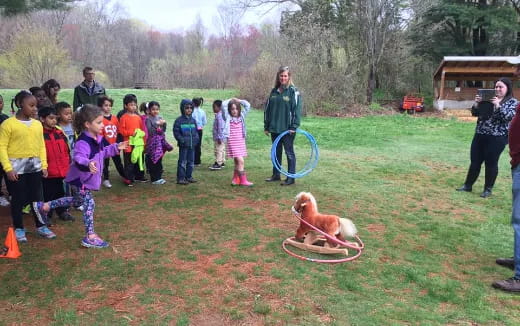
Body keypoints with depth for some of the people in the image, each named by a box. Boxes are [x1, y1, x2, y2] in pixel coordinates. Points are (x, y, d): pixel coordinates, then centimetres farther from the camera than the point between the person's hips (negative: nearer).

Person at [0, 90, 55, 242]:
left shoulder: (38, 124, 7)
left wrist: (44, 165, 7)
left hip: (35, 167, 4)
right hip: (17, 168, -4)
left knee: (38, 198, 11)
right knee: (18, 199, 7)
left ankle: (41, 226, 23)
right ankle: (19, 229, 21)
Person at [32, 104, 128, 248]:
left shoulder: (97, 138, 3)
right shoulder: (83, 142, -28)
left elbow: (102, 153, 20)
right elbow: (78, 158, -45)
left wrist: (115, 147, 16)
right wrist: (88, 163, -64)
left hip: (87, 178, 10)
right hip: (80, 178, -10)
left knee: (77, 201, 26)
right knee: (89, 204, -4)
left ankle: (44, 206, 38)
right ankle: (90, 236, 6)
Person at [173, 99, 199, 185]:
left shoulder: (193, 120, 10)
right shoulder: (179, 120, -7)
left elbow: (196, 131, 18)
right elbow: (176, 132, -7)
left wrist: (196, 138, 1)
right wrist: (181, 140, -16)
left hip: (192, 145, 6)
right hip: (183, 145, -6)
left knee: (191, 161, 13)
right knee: (182, 162, -3)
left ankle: (188, 176, 24)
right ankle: (180, 178, 3)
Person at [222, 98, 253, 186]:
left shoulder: (241, 116, 7)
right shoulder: (228, 117, -3)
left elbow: (248, 105, 5)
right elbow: (223, 104, -12)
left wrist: (238, 100, 7)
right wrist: (230, 100, 3)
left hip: (241, 141, 5)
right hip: (232, 142, -5)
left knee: (237, 162, 11)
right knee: (240, 161, -12)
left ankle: (235, 179, 22)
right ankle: (243, 180, -7)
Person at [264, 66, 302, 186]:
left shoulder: (293, 91, -6)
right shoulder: (274, 91, 10)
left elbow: (297, 109, -10)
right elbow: (267, 109, 13)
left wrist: (294, 126, -16)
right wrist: (266, 126, 10)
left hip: (287, 129, -5)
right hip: (274, 128, 6)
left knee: (289, 153, 2)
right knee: (276, 152, 15)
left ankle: (291, 178, 9)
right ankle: (276, 175, 27)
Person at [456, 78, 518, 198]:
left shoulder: (512, 101, 0)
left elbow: (509, 117, -15)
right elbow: (475, 113, 10)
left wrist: (498, 106, -25)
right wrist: (476, 103, -9)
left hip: (496, 138, -4)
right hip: (480, 135, 4)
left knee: (491, 163, 3)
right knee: (475, 161, 9)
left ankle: (488, 189, 16)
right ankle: (468, 185, 20)